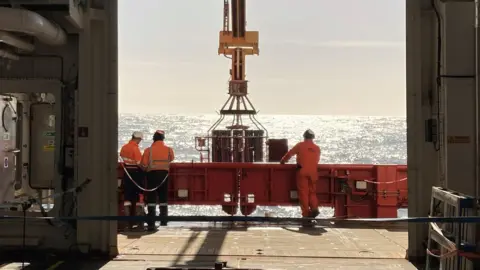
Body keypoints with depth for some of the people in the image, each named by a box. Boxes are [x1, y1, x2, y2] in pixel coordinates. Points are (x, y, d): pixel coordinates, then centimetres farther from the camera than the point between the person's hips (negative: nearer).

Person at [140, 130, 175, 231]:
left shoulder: (149, 150, -9)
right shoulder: (169, 149, -2)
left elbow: (144, 164, -8)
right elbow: (171, 159, 15)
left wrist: (147, 169, 13)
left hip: (152, 174, -3)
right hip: (164, 174, 3)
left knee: (151, 198, -2)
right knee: (163, 198, 17)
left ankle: (151, 223, -10)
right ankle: (164, 220, 25)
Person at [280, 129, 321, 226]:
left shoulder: (300, 145, 5)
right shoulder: (317, 148, 14)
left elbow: (290, 153, 11)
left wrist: (282, 161, 28)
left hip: (302, 171, -3)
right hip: (313, 172, 3)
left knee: (303, 193, -2)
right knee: (312, 192, 11)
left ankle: (306, 213, -7)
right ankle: (314, 208, -11)